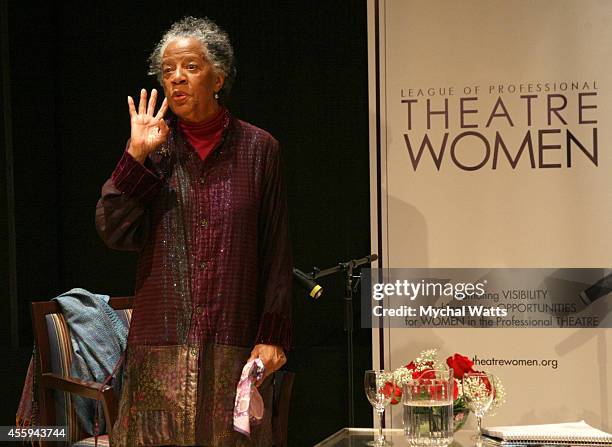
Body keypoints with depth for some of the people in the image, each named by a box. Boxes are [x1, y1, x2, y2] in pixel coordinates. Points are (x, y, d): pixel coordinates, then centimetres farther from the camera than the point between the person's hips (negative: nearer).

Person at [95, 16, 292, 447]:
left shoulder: (258, 148, 3)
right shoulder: (153, 146, 6)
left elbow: (277, 252, 2)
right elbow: (114, 231, -3)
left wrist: (273, 335, -3)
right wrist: (137, 155, -10)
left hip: (236, 343, -1)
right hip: (162, 341, 1)